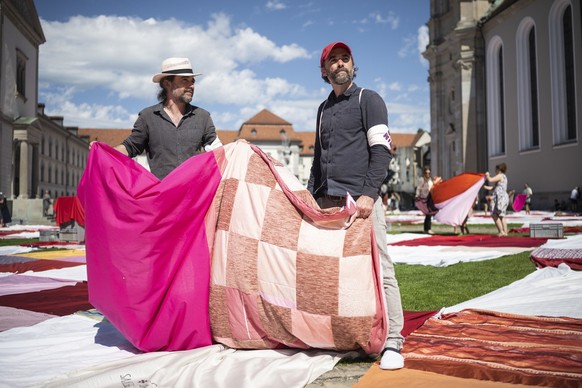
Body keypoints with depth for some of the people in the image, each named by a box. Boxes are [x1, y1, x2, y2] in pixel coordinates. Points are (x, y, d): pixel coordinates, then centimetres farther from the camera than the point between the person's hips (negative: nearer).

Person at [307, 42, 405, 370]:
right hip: (327, 202, 6)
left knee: (379, 269, -9)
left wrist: (369, 194, -15)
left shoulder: (368, 100, 6)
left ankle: (392, 343, -4)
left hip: (360, 199, -5)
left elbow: (382, 150, -4)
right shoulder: (324, 109, 24)